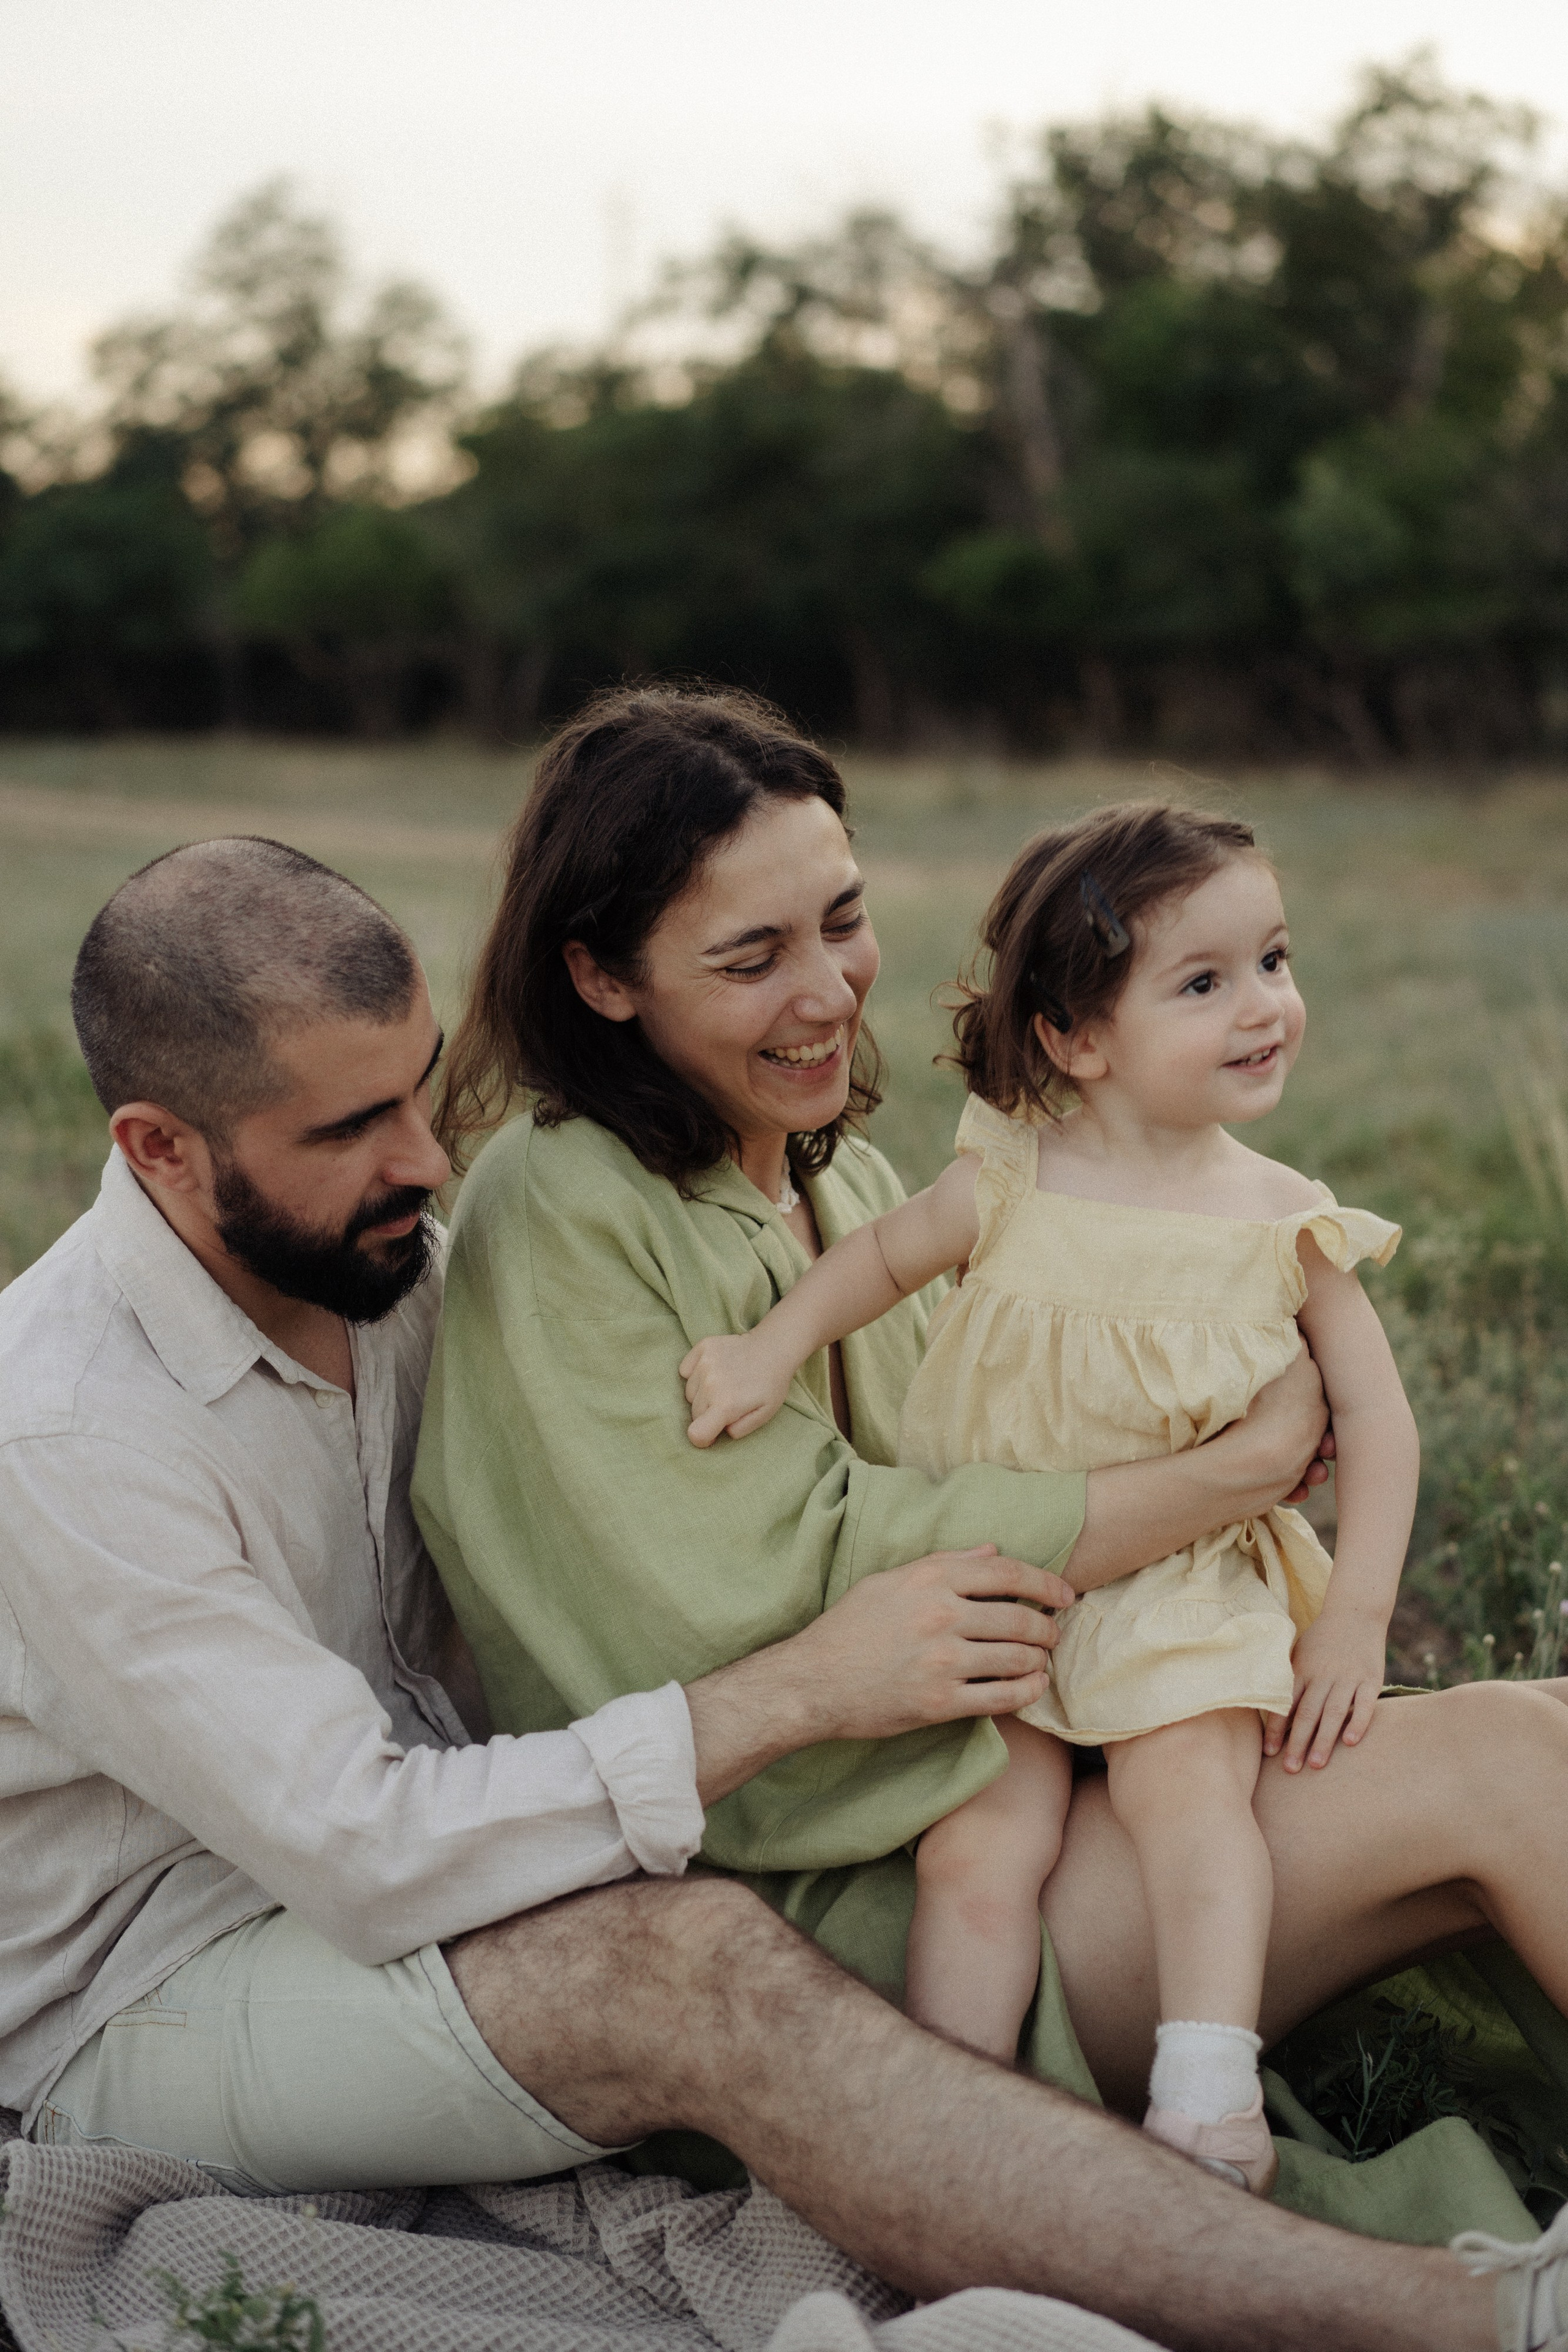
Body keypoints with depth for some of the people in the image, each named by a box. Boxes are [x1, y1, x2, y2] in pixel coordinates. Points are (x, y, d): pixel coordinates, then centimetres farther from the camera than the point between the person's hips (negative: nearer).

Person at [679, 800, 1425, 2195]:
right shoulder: (1012, 1186, -4)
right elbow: (883, 1255, 13)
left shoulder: (1284, 1226, -3)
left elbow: (1376, 1421, 1)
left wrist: (1356, 1617, -7)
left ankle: (1209, 2114, -22)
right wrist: (774, 1348, -4)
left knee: (1186, 1781, -24)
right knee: (982, 1845, -14)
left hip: (1186, 1587, 0)